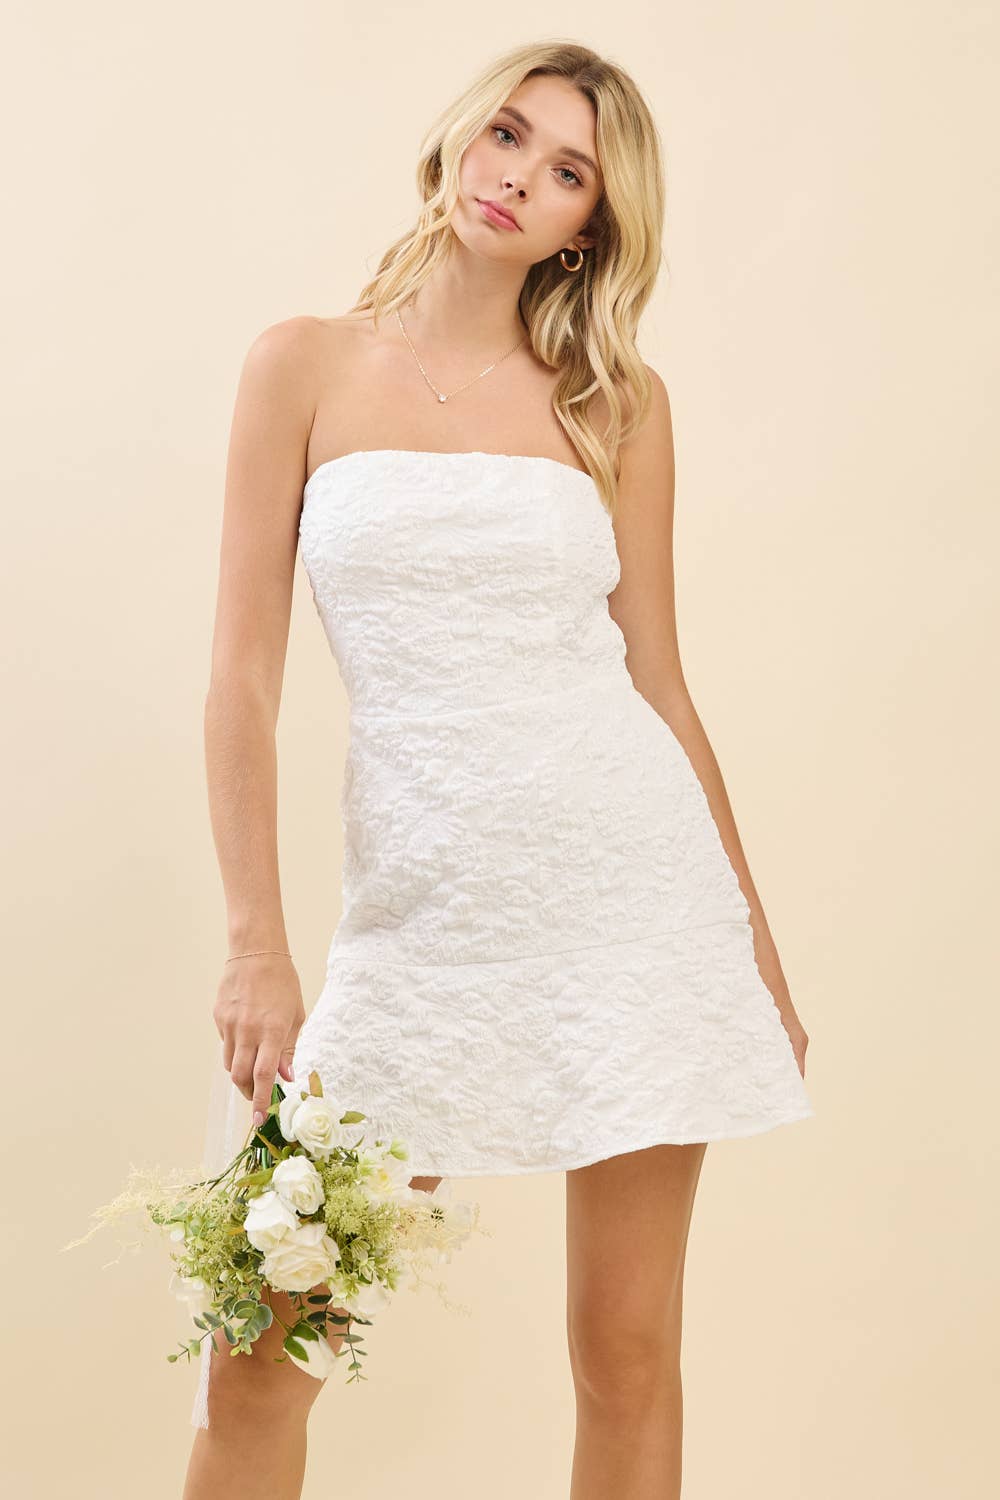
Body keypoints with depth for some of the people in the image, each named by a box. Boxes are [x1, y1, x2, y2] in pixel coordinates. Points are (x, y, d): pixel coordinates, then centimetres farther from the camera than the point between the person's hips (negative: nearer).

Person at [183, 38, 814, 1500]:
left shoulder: (618, 402, 7)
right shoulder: (309, 364, 4)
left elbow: (658, 681, 10)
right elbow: (245, 671, 0)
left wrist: (757, 938, 10)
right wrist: (257, 942, -8)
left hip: (634, 879, 1)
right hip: (426, 906, 0)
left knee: (629, 1352, 7)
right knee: (263, 1349, -1)